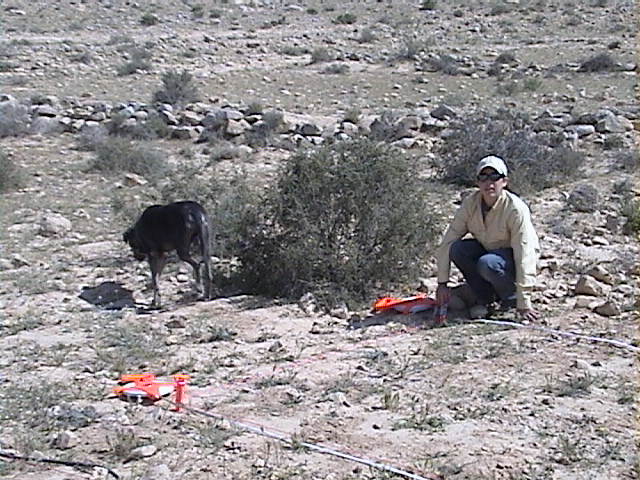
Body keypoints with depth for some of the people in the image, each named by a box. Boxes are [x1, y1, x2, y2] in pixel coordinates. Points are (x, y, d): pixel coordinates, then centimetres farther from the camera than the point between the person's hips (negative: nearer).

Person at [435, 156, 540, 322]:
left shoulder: (516, 208, -27)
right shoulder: (470, 204, -13)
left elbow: (524, 255, -28)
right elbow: (447, 241, -11)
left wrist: (524, 304, -30)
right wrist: (442, 283, -15)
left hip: (512, 258, -5)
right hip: (487, 250, 5)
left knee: (487, 263, -35)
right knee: (457, 248, -23)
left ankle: (511, 297, -4)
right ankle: (485, 298, -4)